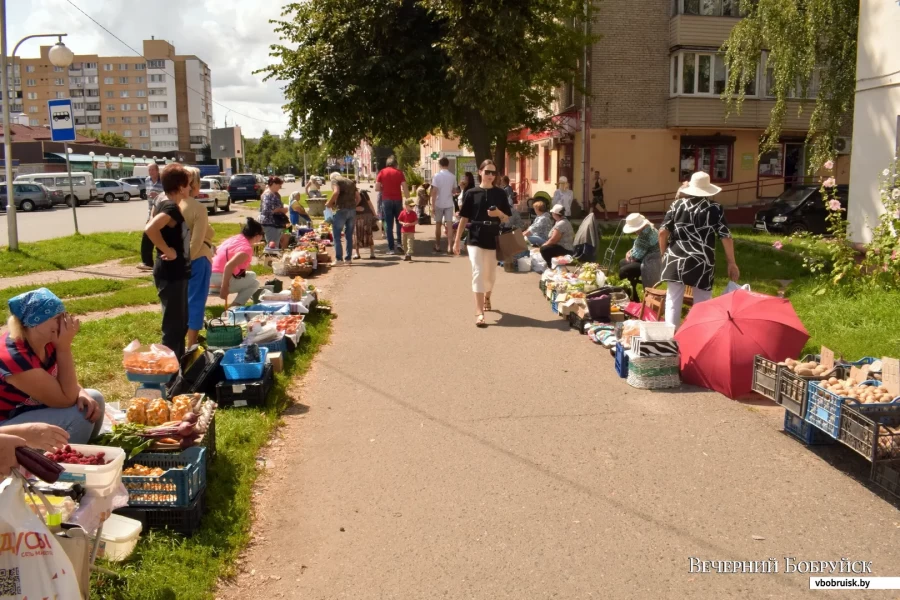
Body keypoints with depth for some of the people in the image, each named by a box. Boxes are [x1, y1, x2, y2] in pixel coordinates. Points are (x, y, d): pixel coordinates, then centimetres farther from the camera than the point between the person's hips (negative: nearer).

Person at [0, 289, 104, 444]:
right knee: (77, 415, -24)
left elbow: (67, 382, 5)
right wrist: (64, 346, -30)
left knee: (94, 398, -2)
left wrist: (82, 394, -19)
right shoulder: (15, 357, -31)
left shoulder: (45, 340, -7)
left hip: (30, 408, 8)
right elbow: (66, 400, -28)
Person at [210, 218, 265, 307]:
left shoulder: (235, 238, 9)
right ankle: (234, 306, -5)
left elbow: (216, 250, 18)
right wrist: (224, 288, -26)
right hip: (220, 277, -9)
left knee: (252, 275, 21)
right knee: (254, 283, 4)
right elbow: (229, 266, -30)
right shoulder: (246, 248, -17)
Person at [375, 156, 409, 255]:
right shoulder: (399, 172, 3)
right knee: (399, 222, 17)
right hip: (398, 200, 0)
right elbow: (405, 188, -5)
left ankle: (391, 248, -1)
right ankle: (399, 242, 7)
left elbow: (377, 188, -1)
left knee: (389, 224, 2)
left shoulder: (382, 172, 3)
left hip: (386, 200, 0)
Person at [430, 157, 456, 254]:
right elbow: (453, 191, 11)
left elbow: (434, 192, -12)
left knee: (438, 225, 10)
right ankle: (450, 247, -9)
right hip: (449, 204, 2)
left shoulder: (437, 175, -9)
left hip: (439, 204, -2)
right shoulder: (452, 176, 1)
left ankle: (438, 247, 16)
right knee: (449, 225, -1)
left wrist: (432, 206, -10)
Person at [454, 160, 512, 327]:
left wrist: (499, 213, -16)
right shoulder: (471, 193, -1)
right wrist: (457, 241, 1)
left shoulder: (500, 193, 4)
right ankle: (479, 312, -11)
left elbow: (507, 219, 7)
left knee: (490, 274, 15)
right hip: (475, 239, -2)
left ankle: (487, 298, 44)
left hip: (493, 239, 2)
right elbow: (464, 218, 2)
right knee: (478, 273, -10)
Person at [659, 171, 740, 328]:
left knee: (673, 300, 10)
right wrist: (732, 263, 4)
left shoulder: (677, 205, 3)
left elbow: (663, 232, -1)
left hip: (676, 259, 2)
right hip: (702, 262, -2)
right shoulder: (715, 208, 0)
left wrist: (664, 254, 13)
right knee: (702, 304, 8)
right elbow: (726, 237, -3)